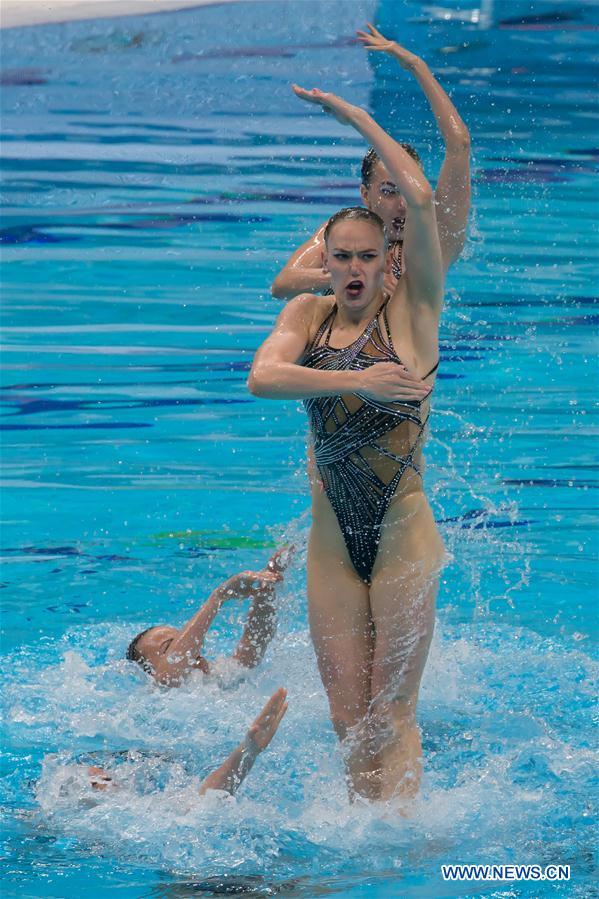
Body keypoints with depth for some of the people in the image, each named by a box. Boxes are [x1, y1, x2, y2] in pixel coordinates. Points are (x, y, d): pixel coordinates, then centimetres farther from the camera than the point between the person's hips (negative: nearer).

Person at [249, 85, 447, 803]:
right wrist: (356, 381, -28)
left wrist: (356, 117, -9)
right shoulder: (307, 313, 6)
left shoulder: (411, 310, -5)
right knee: (348, 718, 5)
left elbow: (419, 196, -18)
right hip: (332, 539, 4)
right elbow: (262, 377, -15)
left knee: (391, 715, -2)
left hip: (402, 532, -4)